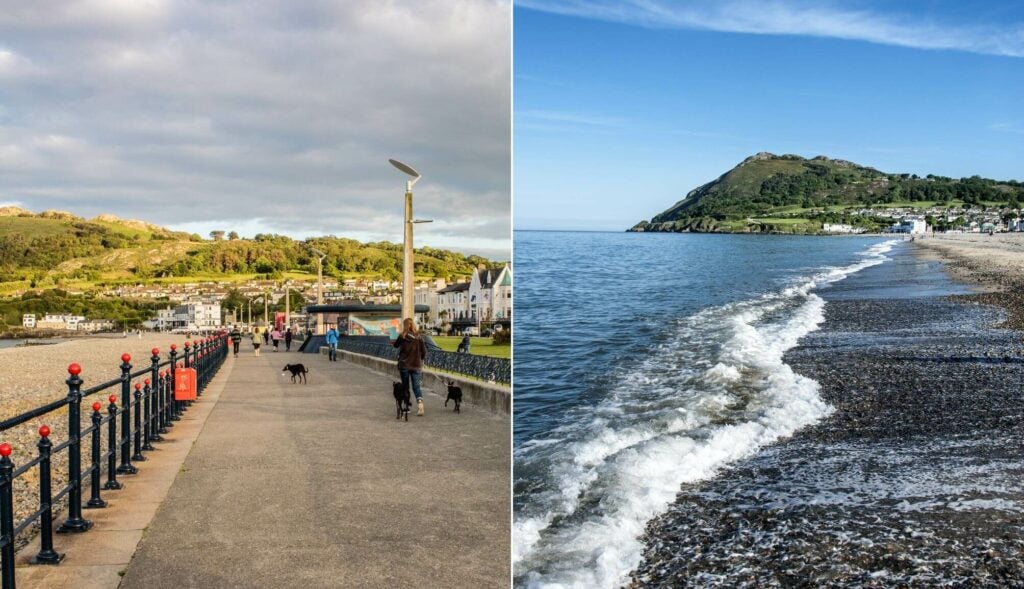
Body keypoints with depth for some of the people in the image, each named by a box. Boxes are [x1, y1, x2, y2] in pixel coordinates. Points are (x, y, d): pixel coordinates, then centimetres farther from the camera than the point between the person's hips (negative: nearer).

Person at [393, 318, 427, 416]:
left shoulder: (402, 336, -9)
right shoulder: (418, 337, -2)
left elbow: (396, 345, 10)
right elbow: (424, 351, 0)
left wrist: (393, 342, 32)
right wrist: (421, 360, 18)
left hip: (404, 365, -2)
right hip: (416, 365, 2)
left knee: (405, 386, 13)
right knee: (416, 386, 4)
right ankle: (420, 403, -20)